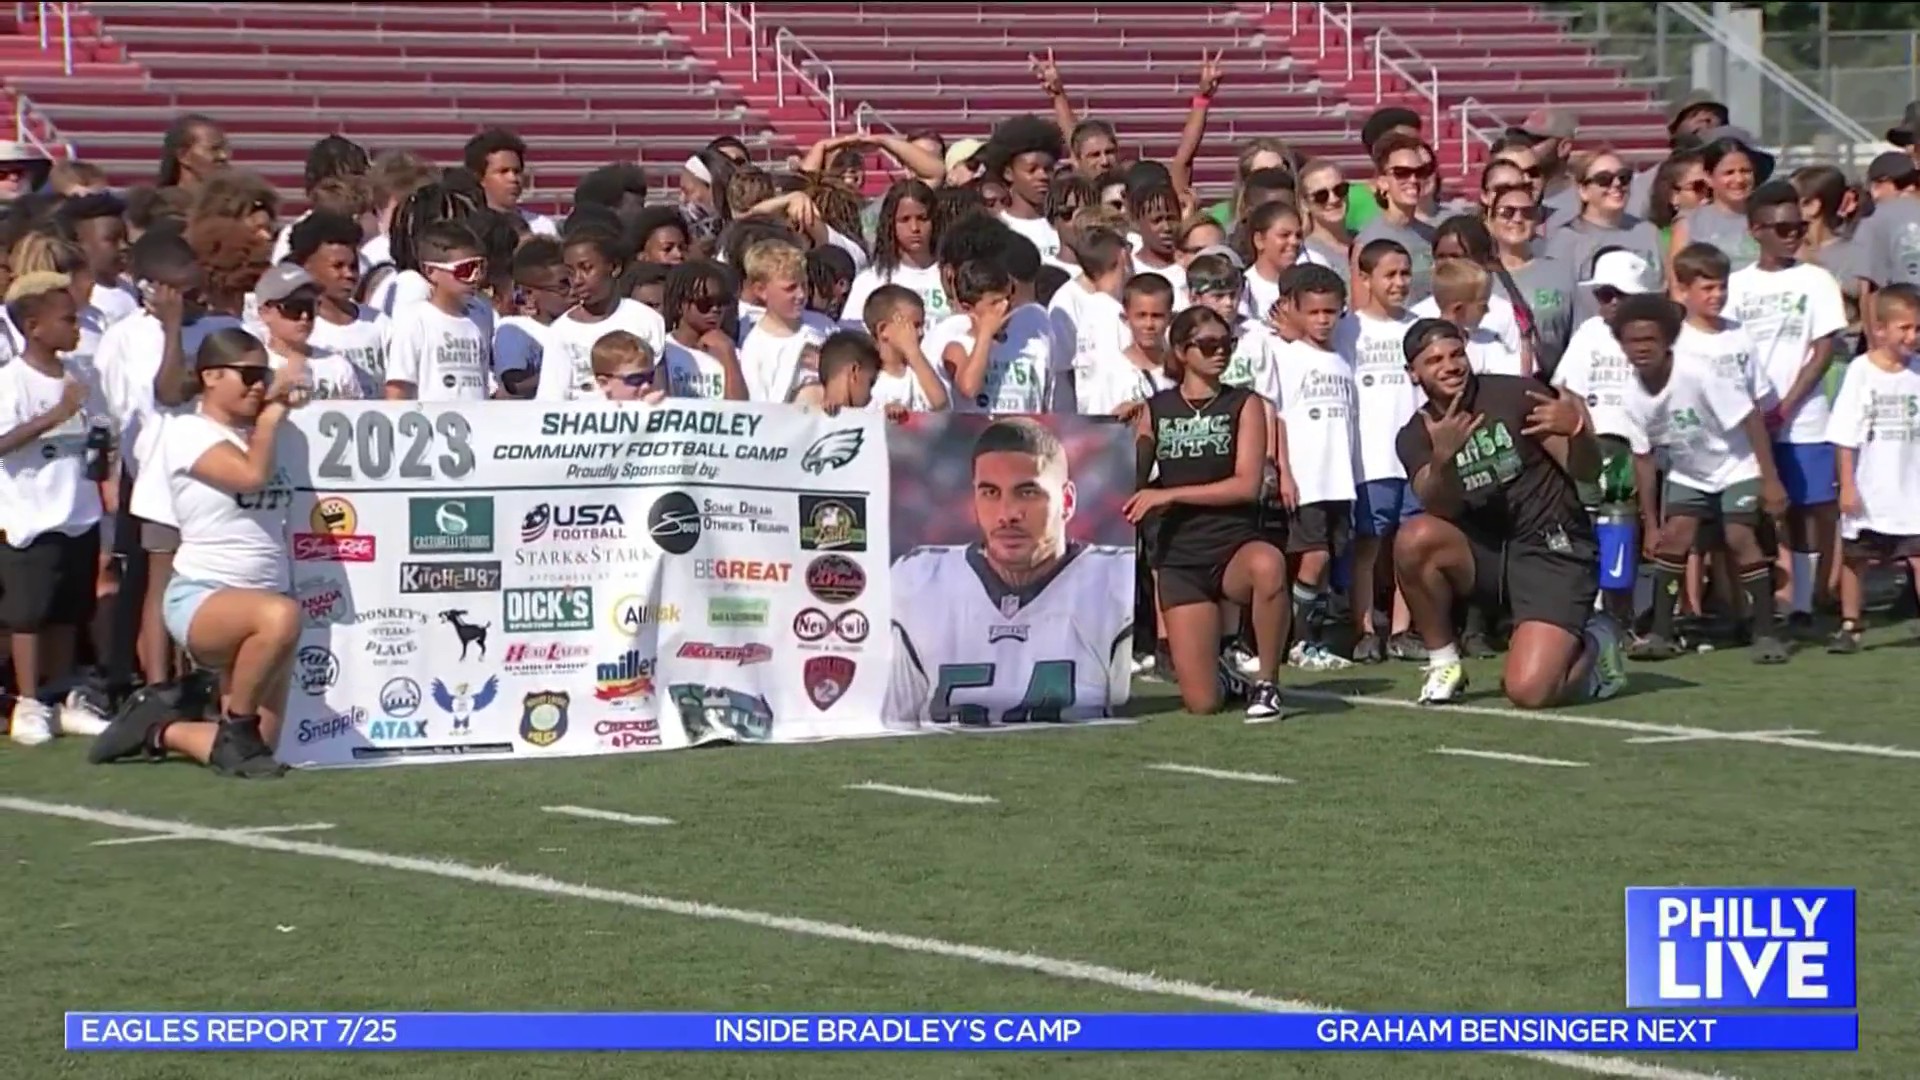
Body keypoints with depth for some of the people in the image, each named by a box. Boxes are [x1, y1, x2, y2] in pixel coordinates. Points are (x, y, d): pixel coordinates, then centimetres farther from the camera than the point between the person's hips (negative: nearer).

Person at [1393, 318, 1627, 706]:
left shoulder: (1514, 395, -7)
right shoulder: (1415, 437, 2)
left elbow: (1587, 470, -6)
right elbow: (1441, 510, -16)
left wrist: (1575, 429, -29)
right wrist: (1442, 459, -36)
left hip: (1552, 548, -3)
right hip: (1485, 552, 4)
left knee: (1528, 692, -22)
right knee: (1415, 538, -30)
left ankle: (1592, 646, 14)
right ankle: (1444, 664, -8)